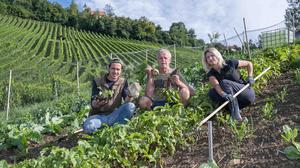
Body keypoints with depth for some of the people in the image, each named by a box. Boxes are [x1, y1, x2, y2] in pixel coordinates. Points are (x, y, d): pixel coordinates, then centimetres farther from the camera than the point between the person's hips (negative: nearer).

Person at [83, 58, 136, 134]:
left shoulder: (123, 82, 7)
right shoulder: (97, 82, 0)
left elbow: (127, 100, -7)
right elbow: (93, 104, -7)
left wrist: (130, 96, -31)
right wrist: (97, 103, -31)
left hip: (114, 114, 2)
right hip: (99, 115, -1)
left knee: (131, 106, -27)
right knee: (88, 127, -34)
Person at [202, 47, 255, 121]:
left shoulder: (230, 64, -8)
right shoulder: (211, 74, -3)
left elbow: (249, 63, 7)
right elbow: (216, 85, -25)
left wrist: (250, 77, -6)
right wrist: (223, 94, -45)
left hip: (248, 95, -3)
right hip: (232, 97, 4)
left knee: (224, 82, -27)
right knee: (211, 93, -15)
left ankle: (235, 113, -34)